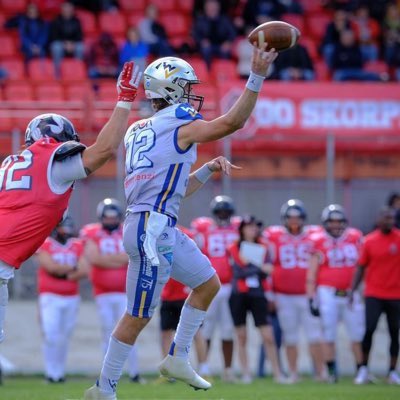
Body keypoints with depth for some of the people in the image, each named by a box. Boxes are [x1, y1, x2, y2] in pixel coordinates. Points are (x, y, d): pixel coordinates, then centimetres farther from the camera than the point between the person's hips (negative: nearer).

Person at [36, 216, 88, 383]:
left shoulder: (77, 246, 8)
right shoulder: (44, 246, -3)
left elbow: (84, 271, -3)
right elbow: (52, 267, -17)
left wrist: (62, 273, -12)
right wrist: (73, 267, -6)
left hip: (71, 298, 4)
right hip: (50, 296, -4)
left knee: (64, 336, 7)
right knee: (50, 335, -13)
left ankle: (60, 371, 17)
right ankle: (51, 373, -7)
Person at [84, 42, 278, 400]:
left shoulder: (140, 131, 17)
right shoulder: (179, 124, -7)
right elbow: (233, 122, -4)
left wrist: (207, 170, 17)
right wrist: (257, 77, -4)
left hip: (163, 229, 10)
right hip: (152, 228, -10)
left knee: (208, 284, 20)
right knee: (139, 315, -3)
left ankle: (178, 359, 22)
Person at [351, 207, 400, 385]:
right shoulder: (370, 240, -1)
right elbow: (361, 267, 5)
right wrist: (353, 290, 0)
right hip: (374, 294, -1)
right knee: (369, 330, -6)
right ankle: (363, 369, 5)